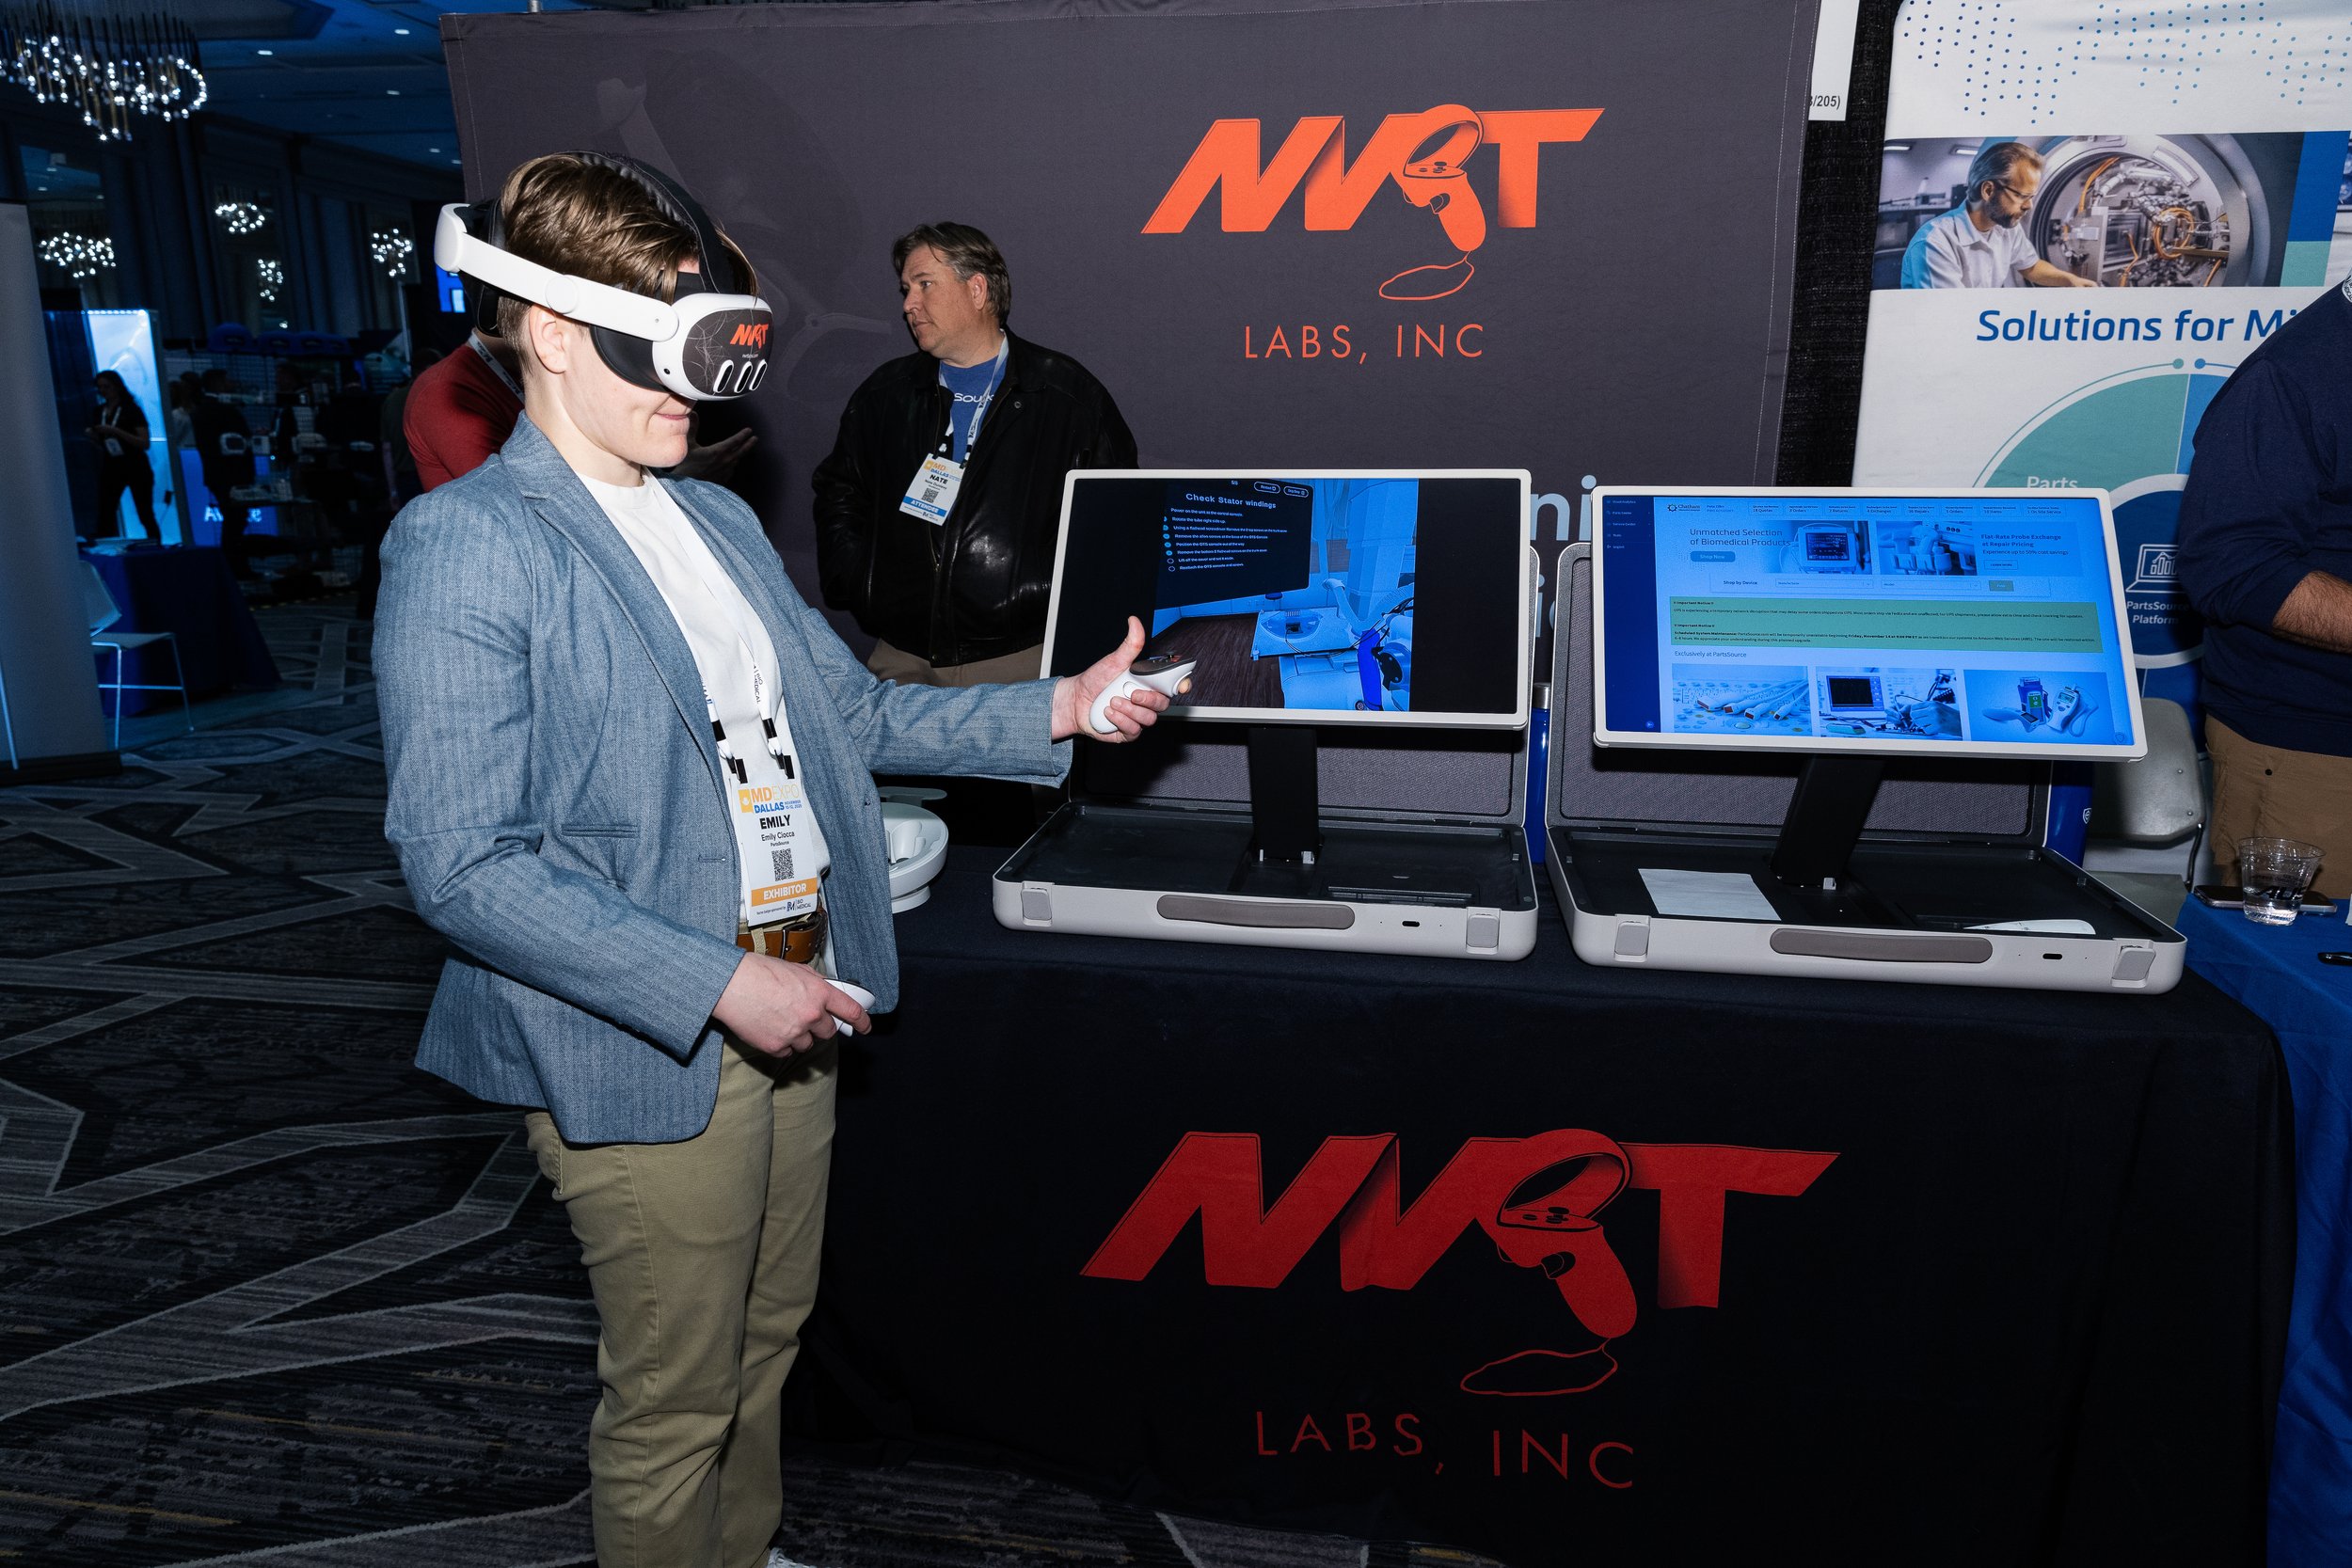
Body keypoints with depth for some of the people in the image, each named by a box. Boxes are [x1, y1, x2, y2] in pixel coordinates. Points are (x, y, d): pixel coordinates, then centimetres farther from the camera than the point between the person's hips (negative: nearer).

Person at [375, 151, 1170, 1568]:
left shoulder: (719, 521, 11)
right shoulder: (464, 546, -15)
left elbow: (852, 711, 17)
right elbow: (463, 865, -20)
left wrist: (1054, 713, 6)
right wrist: (720, 984, -24)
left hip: (796, 1001, 8)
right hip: (648, 1053, -8)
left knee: (766, 1345, 25)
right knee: (675, 1400, 11)